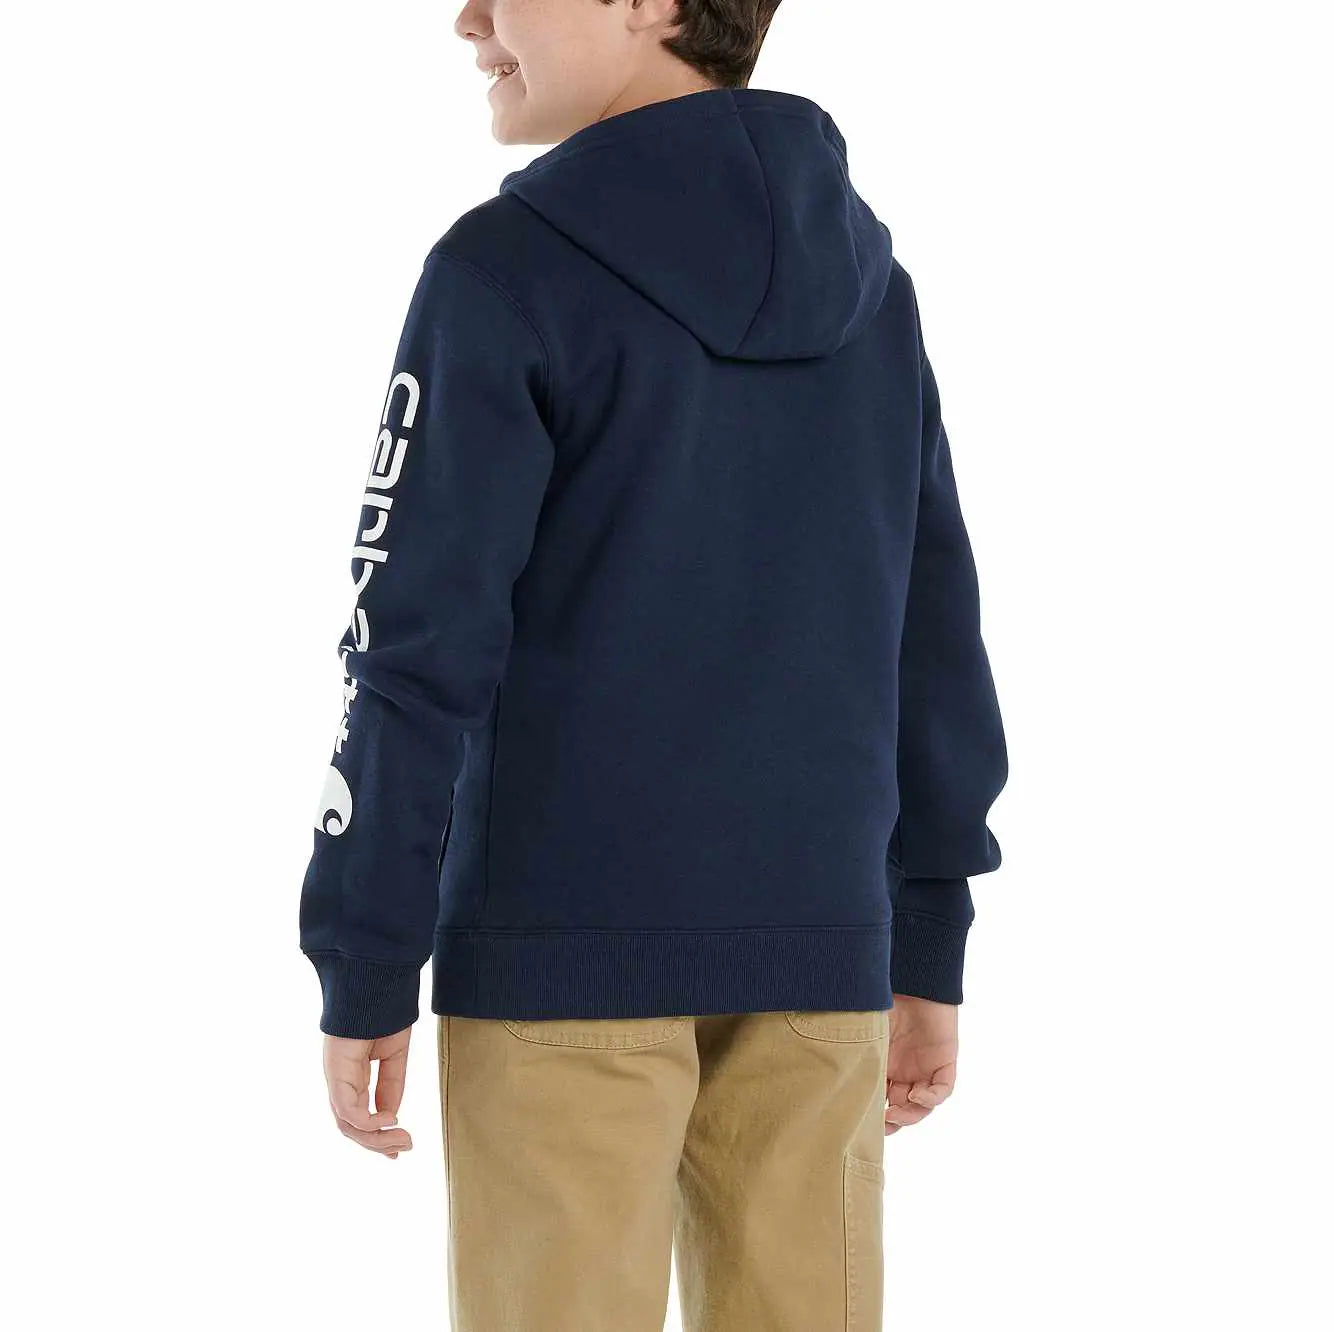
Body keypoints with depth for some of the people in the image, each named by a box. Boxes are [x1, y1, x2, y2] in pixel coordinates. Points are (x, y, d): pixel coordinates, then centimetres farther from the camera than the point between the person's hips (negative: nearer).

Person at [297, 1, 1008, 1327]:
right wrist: (930, 950, 17)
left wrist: (363, 972, -5)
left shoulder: (508, 271, -8)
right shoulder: (868, 282, 9)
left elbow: (420, 645, -10)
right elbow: (934, 637, 11)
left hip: (565, 957, -5)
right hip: (820, 961, 5)